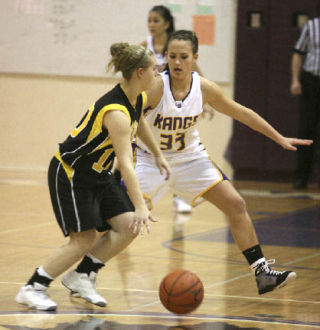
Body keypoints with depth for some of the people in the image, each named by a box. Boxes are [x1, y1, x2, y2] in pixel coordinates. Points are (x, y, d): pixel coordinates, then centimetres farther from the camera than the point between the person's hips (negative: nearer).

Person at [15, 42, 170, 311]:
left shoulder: (139, 99, -3)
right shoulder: (116, 112, -31)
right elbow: (126, 164, -39)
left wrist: (158, 154, 29)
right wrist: (140, 206, -46)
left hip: (97, 173, 9)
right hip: (69, 172, -9)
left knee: (129, 227, -3)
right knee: (84, 239, -13)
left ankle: (81, 277, 9)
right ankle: (32, 289, -2)